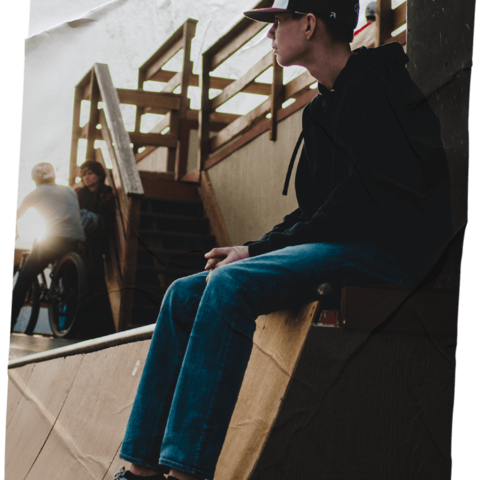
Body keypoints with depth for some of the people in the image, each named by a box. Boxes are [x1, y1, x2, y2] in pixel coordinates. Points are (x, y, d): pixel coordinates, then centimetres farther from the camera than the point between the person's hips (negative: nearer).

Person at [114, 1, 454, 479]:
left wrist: (258, 252, -14)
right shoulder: (323, 107, 21)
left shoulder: (376, 79, -6)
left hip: (385, 248, -9)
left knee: (231, 284, -31)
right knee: (184, 294, -2)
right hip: (335, 247, 9)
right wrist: (253, 248, 3)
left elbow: (377, 196, -16)